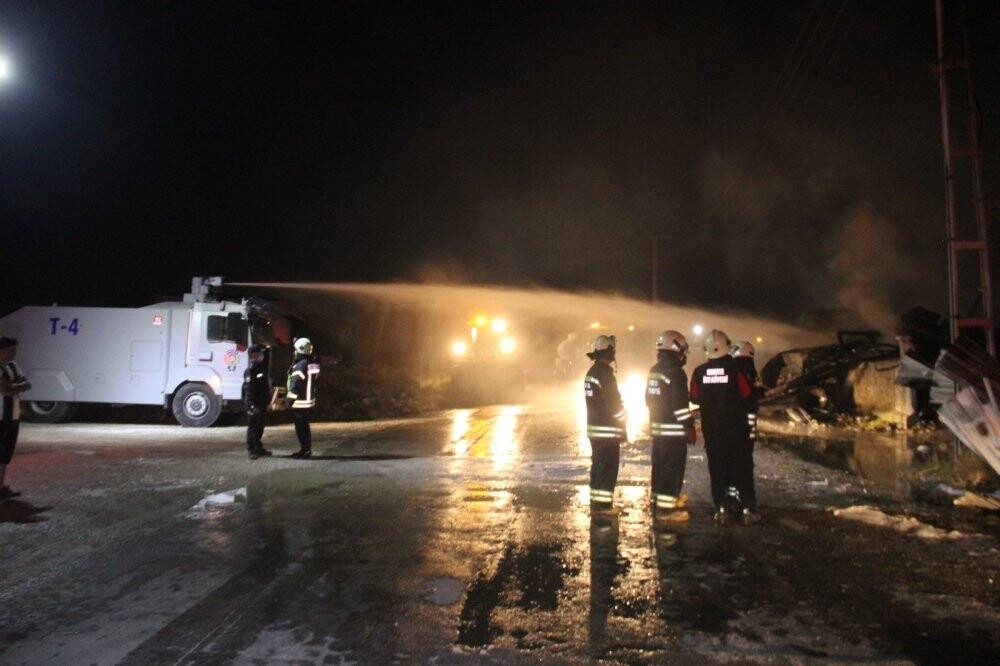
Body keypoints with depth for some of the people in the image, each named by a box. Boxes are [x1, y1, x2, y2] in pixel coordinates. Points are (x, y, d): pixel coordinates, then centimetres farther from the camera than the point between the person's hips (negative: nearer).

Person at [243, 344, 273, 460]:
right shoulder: (250, 370, -15)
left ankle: (258, 448, 25)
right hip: (253, 405, -8)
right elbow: (248, 390, -20)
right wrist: (252, 406, -24)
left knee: (260, 427, 15)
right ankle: (251, 450, 7)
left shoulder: (263, 367, 12)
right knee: (252, 427, -1)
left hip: (262, 403, 8)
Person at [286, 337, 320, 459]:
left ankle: (304, 450, 2)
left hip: (299, 402, -9)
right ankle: (307, 449, 21)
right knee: (305, 425, 16)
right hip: (309, 400, 9)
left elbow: (295, 386, -20)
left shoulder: (300, 365, -19)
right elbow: (315, 382, 14)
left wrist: (289, 400, -13)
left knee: (300, 426, -1)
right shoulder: (313, 364, 7)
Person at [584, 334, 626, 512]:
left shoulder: (591, 372, 12)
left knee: (598, 466, 15)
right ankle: (603, 506, 0)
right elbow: (614, 403, -18)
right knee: (608, 468, -3)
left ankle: (596, 503, 21)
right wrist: (622, 428, -8)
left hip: (593, 427, 9)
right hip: (607, 430, -9)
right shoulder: (605, 373, -17)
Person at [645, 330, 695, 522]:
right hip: (674, 429, -9)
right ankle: (666, 508, -1)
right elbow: (680, 404, -19)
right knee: (673, 468, -3)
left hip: (657, 427, 9)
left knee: (659, 466, 16)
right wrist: (690, 427, -12)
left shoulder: (654, 371, 11)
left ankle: (657, 503, 24)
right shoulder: (676, 372, -16)